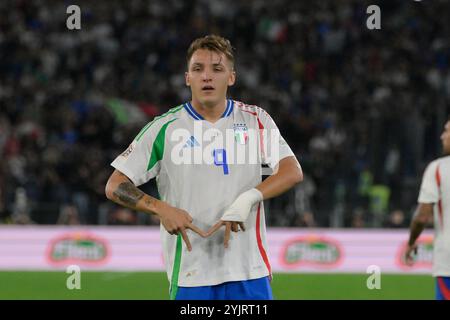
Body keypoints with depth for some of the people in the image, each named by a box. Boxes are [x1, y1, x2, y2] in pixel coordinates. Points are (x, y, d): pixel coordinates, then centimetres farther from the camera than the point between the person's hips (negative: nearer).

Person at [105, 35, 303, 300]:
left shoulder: (255, 120, 5)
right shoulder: (165, 128, 0)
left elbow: (293, 171, -6)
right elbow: (115, 186, 0)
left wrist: (248, 199, -22)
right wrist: (161, 208, -17)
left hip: (250, 271, 1)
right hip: (189, 276, -1)